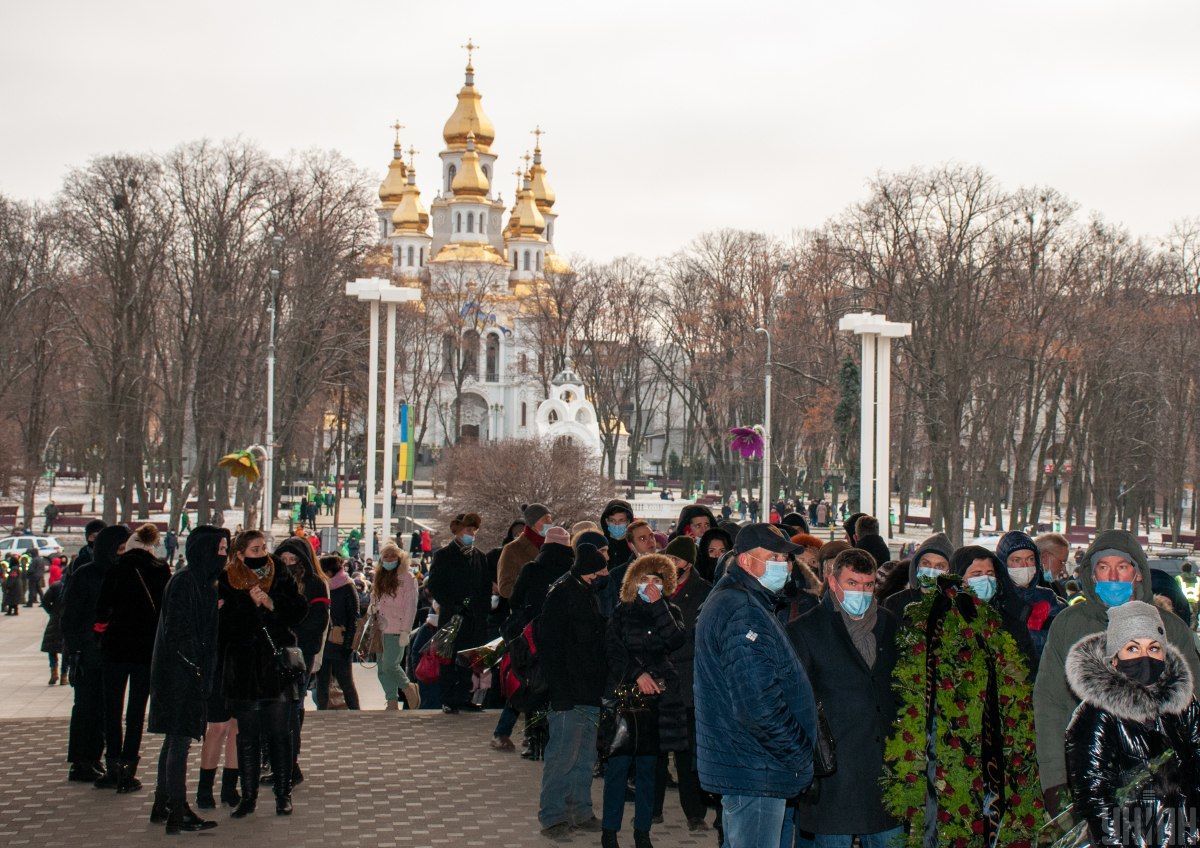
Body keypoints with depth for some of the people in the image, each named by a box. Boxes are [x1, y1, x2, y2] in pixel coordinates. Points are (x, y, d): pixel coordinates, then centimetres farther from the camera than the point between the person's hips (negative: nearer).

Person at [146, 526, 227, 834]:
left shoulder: (200, 581, 13)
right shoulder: (185, 583, -18)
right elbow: (178, 632, -22)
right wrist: (196, 667, -21)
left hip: (187, 673, 10)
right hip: (182, 673, -10)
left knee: (174, 740, 16)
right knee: (179, 742, -6)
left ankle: (162, 807, 24)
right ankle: (177, 815, -2)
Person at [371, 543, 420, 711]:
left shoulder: (407, 577, -6)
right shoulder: (379, 576, 15)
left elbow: (411, 607, -10)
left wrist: (406, 631, -15)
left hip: (396, 631, -7)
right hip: (381, 629, 7)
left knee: (390, 664, -13)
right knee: (382, 668, 5)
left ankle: (409, 688, 11)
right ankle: (392, 703, 12)